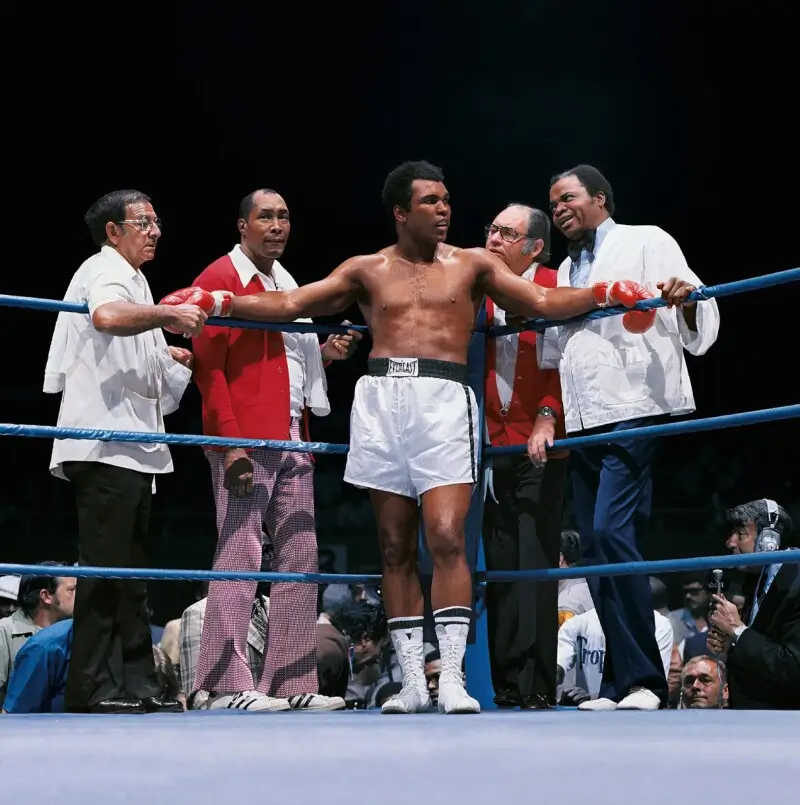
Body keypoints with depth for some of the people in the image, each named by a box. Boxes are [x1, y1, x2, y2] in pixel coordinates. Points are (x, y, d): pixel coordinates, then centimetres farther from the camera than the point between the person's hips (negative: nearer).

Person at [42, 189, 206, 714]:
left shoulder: (128, 277, 27)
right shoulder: (106, 269, -4)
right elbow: (107, 316, -29)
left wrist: (168, 357, 20)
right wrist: (168, 315, -24)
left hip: (133, 447, 10)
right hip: (106, 446, -10)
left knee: (129, 572, 8)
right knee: (107, 568, -11)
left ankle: (136, 684, 11)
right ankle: (93, 688, -9)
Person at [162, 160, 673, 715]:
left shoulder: (472, 265, 14)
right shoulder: (367, 270, 17)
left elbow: (544, 302, 8)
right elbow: (291, 305, 16)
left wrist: (606, 293, -6)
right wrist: (220, 302, 7)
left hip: (444, 398, -2)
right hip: (380, 399, 2)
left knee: (446, 538, -16)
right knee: (396, 548, 2)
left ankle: (452, 676, -14)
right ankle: (412, 680, 6)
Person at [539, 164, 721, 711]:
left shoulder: (647, 242, 4)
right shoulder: (566, 272, 22)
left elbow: (699, 327, -5)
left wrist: (686, 302, -27)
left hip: (635, 411, -7)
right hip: (584, 421, 7)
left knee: (611, 532, -20)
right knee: (597, 549, 3)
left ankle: (643, 680, -18)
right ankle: (621, 682, 7)